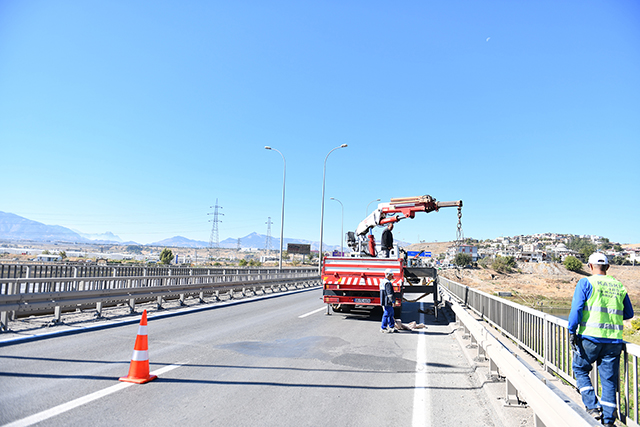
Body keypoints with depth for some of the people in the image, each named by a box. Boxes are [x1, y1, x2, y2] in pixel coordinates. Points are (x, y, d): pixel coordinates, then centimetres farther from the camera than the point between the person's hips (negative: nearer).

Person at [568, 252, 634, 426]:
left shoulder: (586, 283, -3)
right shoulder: (619, 286, 10)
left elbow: (576, 308, -11)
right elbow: (629, 314, 19)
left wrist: (572, 331, -6)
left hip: (590, 337, -4)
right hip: (614, 340, 4)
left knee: (580, 369, 16)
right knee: (609, 380, 9)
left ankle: (592, 407, 6)